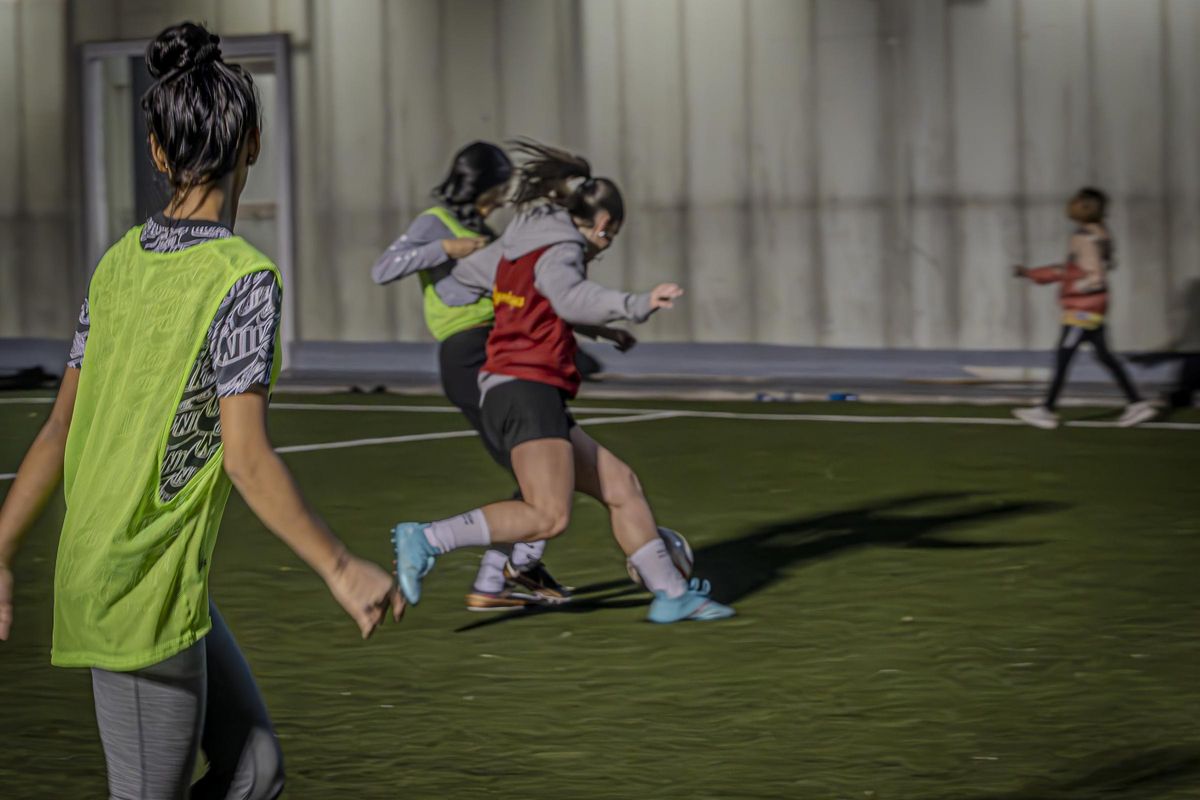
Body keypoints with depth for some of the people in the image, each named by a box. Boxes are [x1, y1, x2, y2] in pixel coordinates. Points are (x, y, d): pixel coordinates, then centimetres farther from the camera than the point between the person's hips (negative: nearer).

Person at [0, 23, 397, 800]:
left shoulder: (121, 262, 4)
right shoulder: (245, 278, -16)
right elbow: (247, 458, -21)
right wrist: (342, 568, -15)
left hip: (93, 563, 8)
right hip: (149, 591, -8)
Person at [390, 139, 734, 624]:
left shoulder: (516, 247, 19)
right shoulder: (561, 250, -6)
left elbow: (465, 271, 35)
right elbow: (569, 296, -28)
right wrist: (634, 306, -42)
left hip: (507, 391, 10)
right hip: (528, 389, -10)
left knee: (621, 485, 12)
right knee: (548, 516, -23)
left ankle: (670, 593, 14)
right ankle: (426, 540, -25)